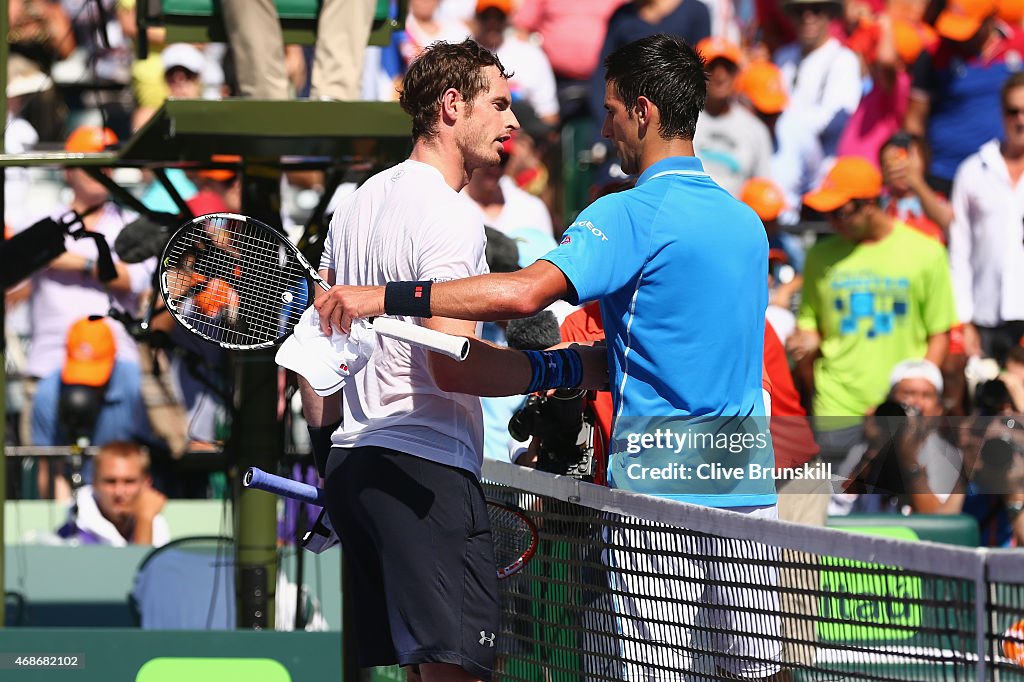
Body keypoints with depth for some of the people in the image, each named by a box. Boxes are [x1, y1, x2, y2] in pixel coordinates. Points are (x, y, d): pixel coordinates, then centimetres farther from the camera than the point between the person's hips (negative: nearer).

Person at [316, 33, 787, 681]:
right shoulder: (747, 220, 15)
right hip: (749, 493, 7)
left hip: (659, 493, -7)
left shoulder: (634, 214, -11)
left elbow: (524, 292, -26)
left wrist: (385, 296, -25)